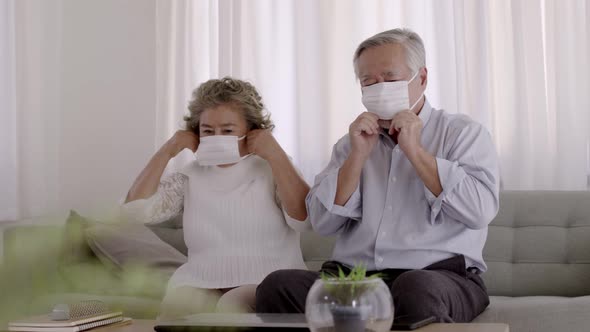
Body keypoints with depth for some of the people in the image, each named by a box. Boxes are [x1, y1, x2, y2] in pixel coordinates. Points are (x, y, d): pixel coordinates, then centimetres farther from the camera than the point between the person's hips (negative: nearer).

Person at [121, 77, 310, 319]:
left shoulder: (273, 170, 6)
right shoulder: (189, 177, 12)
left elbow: (305, 219, -12)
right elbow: (135, 209, 0)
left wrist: (275, 154, -10)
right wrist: (167, 151, 4)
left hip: (268, 285, -1)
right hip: (200, 286, 2)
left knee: (232, 308, -33)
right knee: (177, 303, -31)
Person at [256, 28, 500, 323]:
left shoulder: (463, 133, 8)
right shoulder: (352, 142, 19)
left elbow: (479, 211, -10)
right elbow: (323, 223, 8)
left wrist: (414, 150, -8)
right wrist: (358, 156, -2)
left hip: (439, 275, -3)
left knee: (415, 288, -39)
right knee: (278, 285, -24)